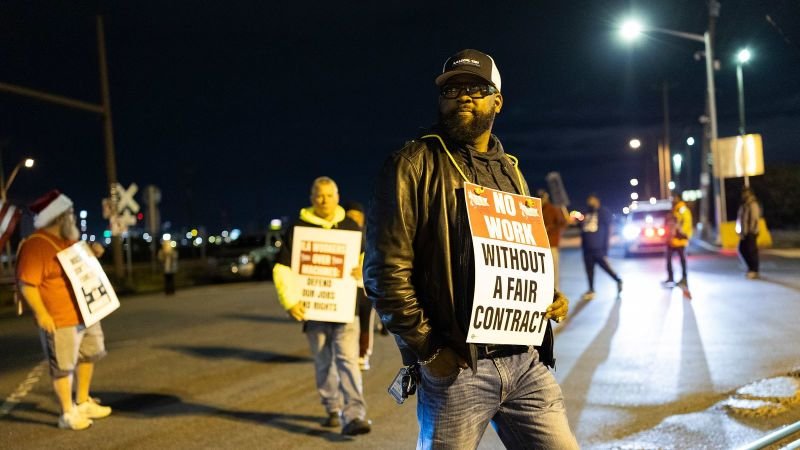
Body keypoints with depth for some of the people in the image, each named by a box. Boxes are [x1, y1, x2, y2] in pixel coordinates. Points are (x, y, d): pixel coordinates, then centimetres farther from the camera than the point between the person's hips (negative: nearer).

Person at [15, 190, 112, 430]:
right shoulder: (35, 246, -19)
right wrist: (41, 314, -27)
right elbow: (26, 284, -22)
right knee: (63, 367, 2)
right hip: (59, 320, -10)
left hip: (85, 314, 10)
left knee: (89, 356, 21)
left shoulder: (67, 240, 9)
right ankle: (68, 414, 15)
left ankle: (83, 403, 37)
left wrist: (91, 253, 5)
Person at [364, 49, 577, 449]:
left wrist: (549, 298, 7)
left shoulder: (510, 171, 16)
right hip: (456, 367, -5)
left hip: (527, 361, 6)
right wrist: (427, 350, -12)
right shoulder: (413, 165, -5)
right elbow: (385, 269, -11)